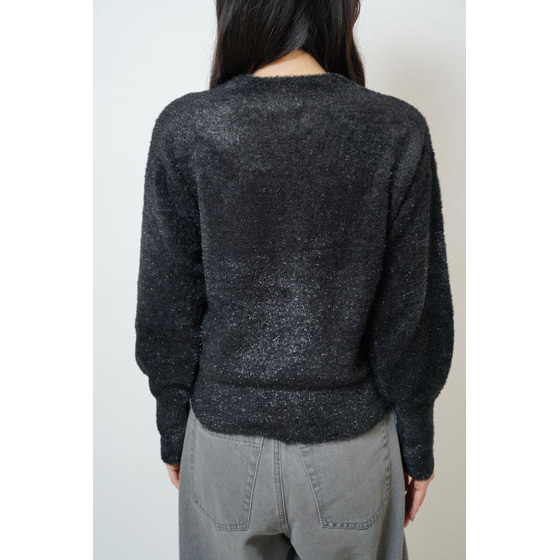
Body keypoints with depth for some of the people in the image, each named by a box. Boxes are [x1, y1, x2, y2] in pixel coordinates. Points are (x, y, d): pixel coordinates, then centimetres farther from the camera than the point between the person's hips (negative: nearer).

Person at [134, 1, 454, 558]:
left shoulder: (185, 127, -14)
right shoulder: (398, 131, -13)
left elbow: (166, 308, -8)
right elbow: (415, 314, -9)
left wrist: (172, 430, 7)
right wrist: (417, 443, 6)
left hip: (225, 433, 1)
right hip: (351, 436, 1)